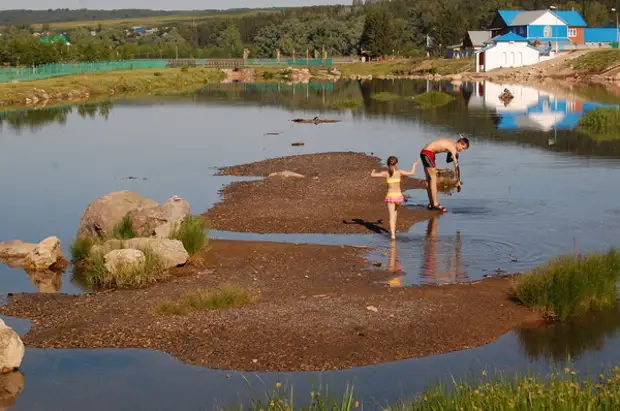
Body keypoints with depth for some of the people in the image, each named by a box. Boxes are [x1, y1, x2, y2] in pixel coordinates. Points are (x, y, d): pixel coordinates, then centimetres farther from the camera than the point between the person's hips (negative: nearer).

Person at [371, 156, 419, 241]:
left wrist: (373, 171, 18)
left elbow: (372, 175, -6)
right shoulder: (399, 172, -5)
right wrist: (414, 165, 17)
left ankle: (392, 234, -20)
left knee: (391, 216, -5)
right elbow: (412, 173, 0)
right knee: (395, 211, 29)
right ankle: (393, 228, 39)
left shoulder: (386, 173, -5)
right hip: (398, 195, 1)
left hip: (390, 196, -1)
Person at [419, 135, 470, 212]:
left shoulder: (452, 144, 11)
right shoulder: (453, 148, -17)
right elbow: (456, 165, -18)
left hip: (424, 152, 10)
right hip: (427, 153, -10)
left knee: (429, 179, 12)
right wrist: (458, 181, -15)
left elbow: (448, 160, 22)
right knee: (433, 178, -10)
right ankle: (435, 204, -12)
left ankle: (431, 204, 17)